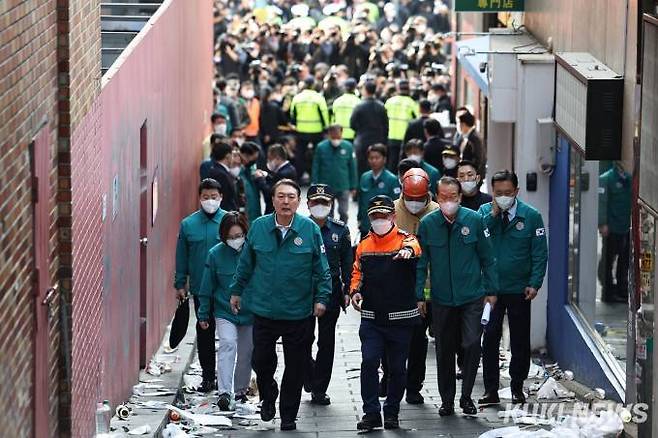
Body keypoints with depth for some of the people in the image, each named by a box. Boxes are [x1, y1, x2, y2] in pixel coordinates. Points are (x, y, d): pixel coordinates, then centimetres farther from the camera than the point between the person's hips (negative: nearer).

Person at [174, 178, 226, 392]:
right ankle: (208, 376, 17)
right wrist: (180, 284, 7)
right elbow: (182, 257, 9)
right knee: (204, 332, 8)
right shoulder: (188, 224, 2)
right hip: (200, 288, 2)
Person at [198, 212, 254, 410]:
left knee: (246, 353, 12)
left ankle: (240, 390, 31)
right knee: (227, 344, -20)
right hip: (224, 312, -1)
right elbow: (207, 288, 1)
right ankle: (224, 392, -25)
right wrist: (203, 315, 5)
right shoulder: (216, 253, -8)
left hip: (251, 313, 1)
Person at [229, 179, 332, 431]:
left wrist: (322, 297, -6)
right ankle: (268, 398, 33)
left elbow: (321, 269, 0)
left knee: (295, 367, 7)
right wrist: (237, 291, 15)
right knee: (261, 361, 5)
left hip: (299, 313, -1)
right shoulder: (258, 227, -1)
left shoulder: (310, 229, -5)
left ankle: (288, 415, 20)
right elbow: (245, 264, 11)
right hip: (264, 310, 1)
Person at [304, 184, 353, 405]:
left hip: (331, 293, 1)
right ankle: (310, 377, 25)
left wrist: (347, 291, 2)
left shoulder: (340, 230, 4)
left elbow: (347, 263, 8)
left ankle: (319, 389, 12)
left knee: (326, 343, 4)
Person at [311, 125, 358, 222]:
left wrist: (353, 187, 2)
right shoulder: (321, 147, -8)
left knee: (343, 213, -2)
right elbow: (315, 168, -3)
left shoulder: (348, 147, -6)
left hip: (343, 187, 0)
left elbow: (352, 168, 1)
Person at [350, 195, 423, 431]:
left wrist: (408, 250, -53)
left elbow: (415, 247, -29)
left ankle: (392, 413, 22)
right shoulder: (364, 245, 7)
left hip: (401, 318, -2)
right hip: (371, 318, 2)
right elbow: (358, 272, 20)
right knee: (369, 362, -10)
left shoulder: (405, 239, -5)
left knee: (397, 368, 7)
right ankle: (371, 413, -3)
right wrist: (355, 291, 0)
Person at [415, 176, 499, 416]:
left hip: (472, 297, -1)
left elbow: (487, 258, 3)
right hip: (441, 298, 1)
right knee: (444, 351, 9)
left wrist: (491, 290, 3)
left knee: (472, 344, -12)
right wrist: (418, 295, -1)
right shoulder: (427, 224, -3)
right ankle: (447, 400, 22)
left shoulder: (474, 220, -4)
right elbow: (421, 263, 2)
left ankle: (466, 396, 3)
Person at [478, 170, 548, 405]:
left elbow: (540, 254, -2)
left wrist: (534, 284, -11)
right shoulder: (484, 212, 3)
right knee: (489, 339, -1)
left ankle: (517, 388, 18)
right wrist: (493, 215, -16)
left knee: (520, 341, 7)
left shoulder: (531, 216, -3)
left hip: (519, 289, -1)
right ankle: (491, 390, 6)